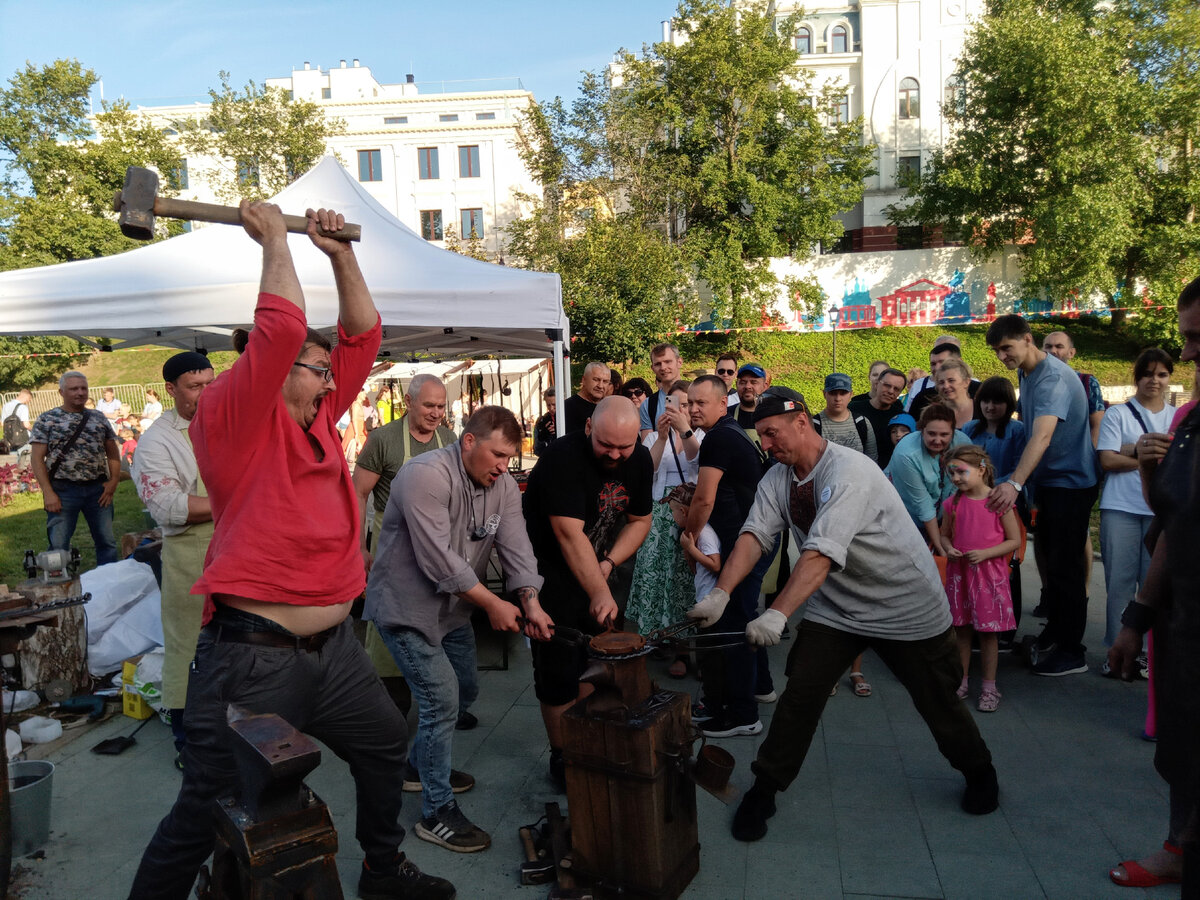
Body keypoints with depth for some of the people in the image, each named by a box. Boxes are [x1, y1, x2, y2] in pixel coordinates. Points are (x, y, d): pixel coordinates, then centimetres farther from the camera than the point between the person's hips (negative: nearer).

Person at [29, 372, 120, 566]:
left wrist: (113, 481, -3)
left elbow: (113, 453, 12)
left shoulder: (99, 419, 9)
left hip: (98, 489, 3)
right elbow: (37, 459, -4)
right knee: (59, 546, 2)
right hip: (63, 491, -3)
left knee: (107, 541, 9)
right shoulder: (46, 420, 0)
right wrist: (48, 492, -12)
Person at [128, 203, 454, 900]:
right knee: (210, 810, 3)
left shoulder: (319, 418, 10)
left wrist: (341, 253, 9)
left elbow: (362, 336, 13)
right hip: (254, 655, -8)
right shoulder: (232, 418, -11)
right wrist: (275, 237, -12)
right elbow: (281, 327, -24)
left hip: (333, 646, 9)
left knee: (386, 746, 23)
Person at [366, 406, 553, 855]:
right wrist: (493, 604, -23)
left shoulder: (503, 486, -2)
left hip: (453, 608, 9)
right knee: (442, 700, -9)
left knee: (465, 691, 19)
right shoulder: (426, 476, -27)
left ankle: (421, 764, 43)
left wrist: (530, 601, -23)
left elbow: (516, 547, -7)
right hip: (407, 607, -8)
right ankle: (437, 813, 7)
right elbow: (439, 560, -30)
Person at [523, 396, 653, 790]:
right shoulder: (563, 458, -26)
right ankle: (562, 757, 16)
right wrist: (600, 594, -37)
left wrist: (608, 564, -9)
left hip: (596, 570, 6)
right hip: (549, 570, -6)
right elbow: (569, 534, -32)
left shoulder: (639, 460, -4)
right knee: (559, 668, -2)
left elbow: (639, 520, 6)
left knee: (593, 661, 12)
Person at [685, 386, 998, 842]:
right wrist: (721, 592, -28)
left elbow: (821, 553, -37)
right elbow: (754, 535, -13)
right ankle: (764, 789, 11)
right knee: (799, 694, -5)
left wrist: (777, 613, -44)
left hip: (907, 605, -5)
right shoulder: (778, 478, -3)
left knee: (937, 701, 12)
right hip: (835, 608, 5)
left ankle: (979, 772, 40)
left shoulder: (848, 471, -28)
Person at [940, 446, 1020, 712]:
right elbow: (945, 534, 14)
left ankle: (989, 688, 17)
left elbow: (1014, 540, -5)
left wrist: (985, 553, -17)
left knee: (988, 632, 5)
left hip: (989, 573, -4)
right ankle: (961, 682, 25)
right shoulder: (952, 504, 2)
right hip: (959, 573, 4)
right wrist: (948, 549, -8)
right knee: (961, 629, 11)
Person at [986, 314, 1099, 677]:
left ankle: (1071, 651, 7)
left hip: (1071, 481, -9)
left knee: (1066, 565, -3)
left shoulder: (1053, 378, -23)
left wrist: (1015, 483, -45)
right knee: (1050, 557, 17)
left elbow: (1043, 435, -35)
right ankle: (1054, 631, 30)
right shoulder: (1025, 374, 7)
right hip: (1047, 480, 9)